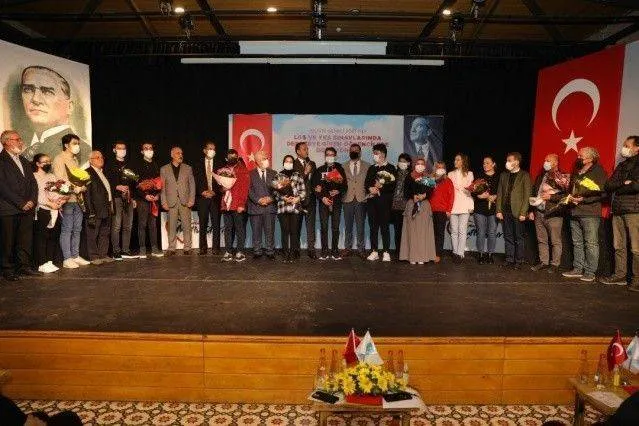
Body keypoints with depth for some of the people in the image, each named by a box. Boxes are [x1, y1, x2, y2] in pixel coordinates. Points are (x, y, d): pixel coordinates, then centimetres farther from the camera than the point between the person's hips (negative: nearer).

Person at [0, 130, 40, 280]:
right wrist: (21, 203, -13)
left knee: (26, 239, 7)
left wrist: (32, 201, -1)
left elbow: (33, 183, 16)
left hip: (27, 208, 6)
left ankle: (24, 266, 16)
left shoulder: (25, 161, 19)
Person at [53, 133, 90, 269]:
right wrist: (74, 189, -18)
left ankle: (75, 256, 16)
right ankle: (67, 259, -1)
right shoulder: (60, 159, -4)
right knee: (67, 229, -5)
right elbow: (59, 179, -12)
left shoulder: (74, 159, 20)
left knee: (77, 229, 9)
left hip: (78, 199, 8)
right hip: (68, 199, -8)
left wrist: (82, 188, 2)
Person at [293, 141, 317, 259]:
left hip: (310, 198, 4)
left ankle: (311, 249, 4)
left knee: (311, 225, 1)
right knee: (297, 225, 3)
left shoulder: (312, 164, 15)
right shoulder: (293, 164, -2)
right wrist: (305, 173, -19)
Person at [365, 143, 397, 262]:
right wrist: (371, 188, -6)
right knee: (373, 227, 5)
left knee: (384, 227, -5)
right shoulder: (372, 168, 18)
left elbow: (393, 185, -6)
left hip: (384, 201, -5)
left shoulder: (391, 168, 2)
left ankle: (386, 253, 0)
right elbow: (366, 183, 13)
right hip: (372, 201, 5)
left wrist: (381, 187, -14)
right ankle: (374, 252, 11)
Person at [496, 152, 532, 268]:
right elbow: (499, 193, 10)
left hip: (517, 212, -4)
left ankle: (518, 261, 11)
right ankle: (509, 260, 15)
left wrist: (523, 212, -11)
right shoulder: (503, 175, 12)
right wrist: (499, 210, 3)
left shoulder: (524, 175, -1)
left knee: (518, 238, 3)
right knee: (508, 237, 8)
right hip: (505, 211, 4)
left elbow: (526, 195, -5)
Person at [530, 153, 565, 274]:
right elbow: (533, 193, 20)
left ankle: (555, 264, 7)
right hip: (539, 213, 6)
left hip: (553, 214, -6)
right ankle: (543, 262, 20)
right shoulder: (540, 177, 18)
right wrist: (532, 210, 15)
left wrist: (550, 197, -16)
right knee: (541, 240, 11)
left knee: (555, 241, -1)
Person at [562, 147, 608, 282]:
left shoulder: (598, 171, -1)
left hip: (590, 213, -7)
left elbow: (602, 193, -11)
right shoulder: (576, 173, 21)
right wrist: (570, 197, 8)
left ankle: (590, 272, -2)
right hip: (575, 212, 7)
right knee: (577, 243, 9)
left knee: (591, 243, -6)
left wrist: (584, 199, -18)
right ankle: (578, 269, 15)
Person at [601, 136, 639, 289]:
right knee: (619, 246, 8)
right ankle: (620, 275, 15)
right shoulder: (621, 165, 19)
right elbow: (608, 186, 11)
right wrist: (624, 183, -6)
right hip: (618, 210, 7)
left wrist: (617, 188, -4)